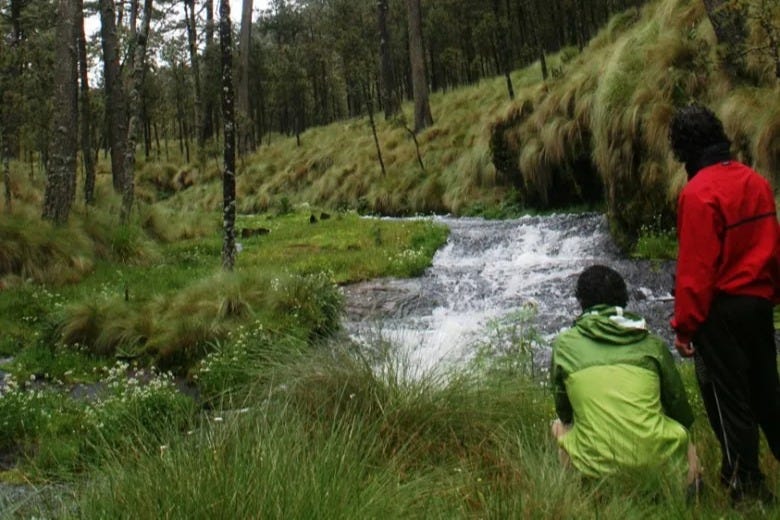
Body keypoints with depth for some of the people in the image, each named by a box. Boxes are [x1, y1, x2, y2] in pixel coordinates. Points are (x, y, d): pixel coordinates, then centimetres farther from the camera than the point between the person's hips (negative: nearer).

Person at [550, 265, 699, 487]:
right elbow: (678, 405, 15)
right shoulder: (653, 344, 6)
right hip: (656, 458, 2)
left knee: (561, 426, 28)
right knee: (680, 432, 34)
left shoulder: (564, 345, 4)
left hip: (596, 467, -2)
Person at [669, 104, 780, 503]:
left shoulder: (698, 193, -19)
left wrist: (684, 326, -12)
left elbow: (695, 269, -19)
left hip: (721, 309, -7)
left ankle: (746, 486, 14)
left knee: (726, 396, 5)